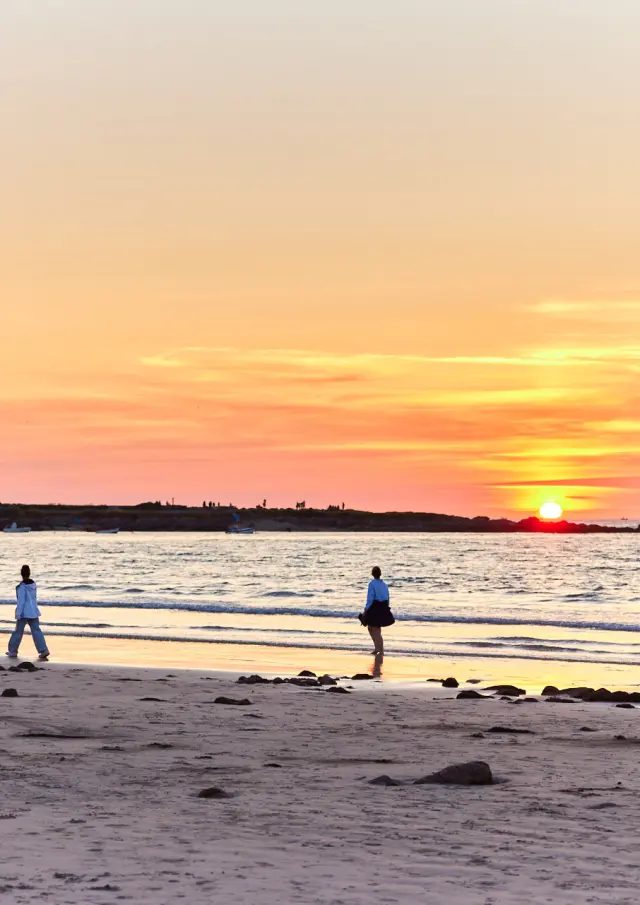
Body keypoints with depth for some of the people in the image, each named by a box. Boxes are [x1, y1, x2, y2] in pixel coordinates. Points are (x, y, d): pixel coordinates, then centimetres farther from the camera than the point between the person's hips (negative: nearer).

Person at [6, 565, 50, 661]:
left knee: (18, 631, 8)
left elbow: (21, 601, -18)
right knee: (36, 631, 3)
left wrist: (18, 614, -14)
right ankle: (43, 651, -8)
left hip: (25, 613, -6)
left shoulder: (22, 586, -17)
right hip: (33, 611, 6)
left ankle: (13, 651, 19)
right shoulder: (33, 584, 4)